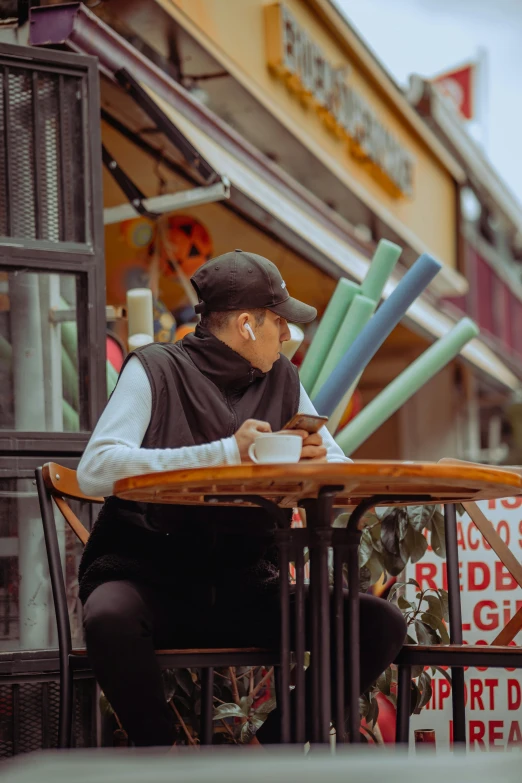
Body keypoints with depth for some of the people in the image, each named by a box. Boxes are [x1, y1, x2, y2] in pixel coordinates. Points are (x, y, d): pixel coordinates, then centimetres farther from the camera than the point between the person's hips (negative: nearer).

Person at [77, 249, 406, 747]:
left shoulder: (281, 379, 13)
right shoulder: (156, 370, -2)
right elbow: (94, 471, -17)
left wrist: (318, 459, -15)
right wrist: (226, 453, -23)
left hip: (243, 588, 4)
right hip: (149, 574, -4)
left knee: (381, 624, -14)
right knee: (110, 618, -39)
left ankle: (281, 741, 5)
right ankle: (159, 749, -12)